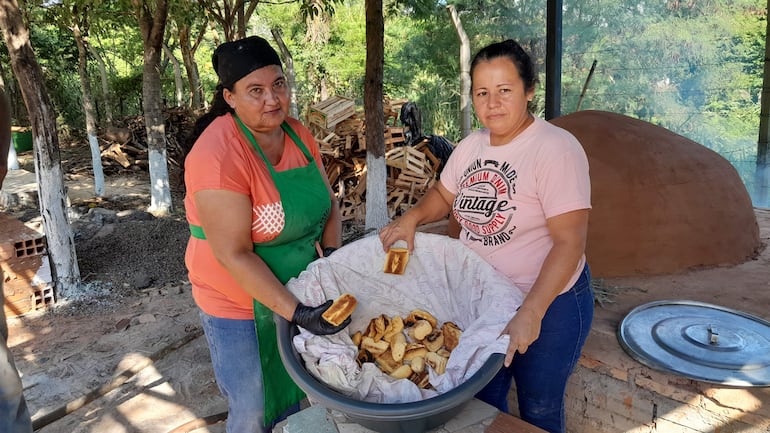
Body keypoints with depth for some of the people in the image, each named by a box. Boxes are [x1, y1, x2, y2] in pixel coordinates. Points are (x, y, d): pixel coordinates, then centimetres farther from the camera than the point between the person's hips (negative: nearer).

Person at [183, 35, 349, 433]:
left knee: (290, 398, 23)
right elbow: (233, 254, -27)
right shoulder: (218, 154, -25)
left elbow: (328, 204, 5)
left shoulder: (298, 134, -3)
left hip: (296, 293, 6)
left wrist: (332, 256, -11)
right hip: (240, 304, -6)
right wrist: (296, 312, -29)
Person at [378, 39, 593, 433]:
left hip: (547, 303, -6)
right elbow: (444, 195, 14)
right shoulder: (471, 145, 0)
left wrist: (530, 313, -31)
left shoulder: (555, 149, -21)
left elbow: (570, 242, -25)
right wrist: (412, 217, -6)